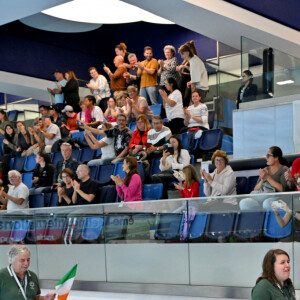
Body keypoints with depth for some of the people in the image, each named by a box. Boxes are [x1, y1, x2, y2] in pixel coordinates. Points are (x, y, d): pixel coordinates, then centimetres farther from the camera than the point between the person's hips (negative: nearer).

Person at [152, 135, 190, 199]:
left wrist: (171, 165, -9)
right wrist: (164, 157, 4)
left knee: (157, 177, -33)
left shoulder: (184, 152, 14)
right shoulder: (168, 154, 26)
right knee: (154, 176, -31)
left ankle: (164, 199, -26)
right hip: (168, 172, 5)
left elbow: (185, 166, -3)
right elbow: (162, 169, 17)